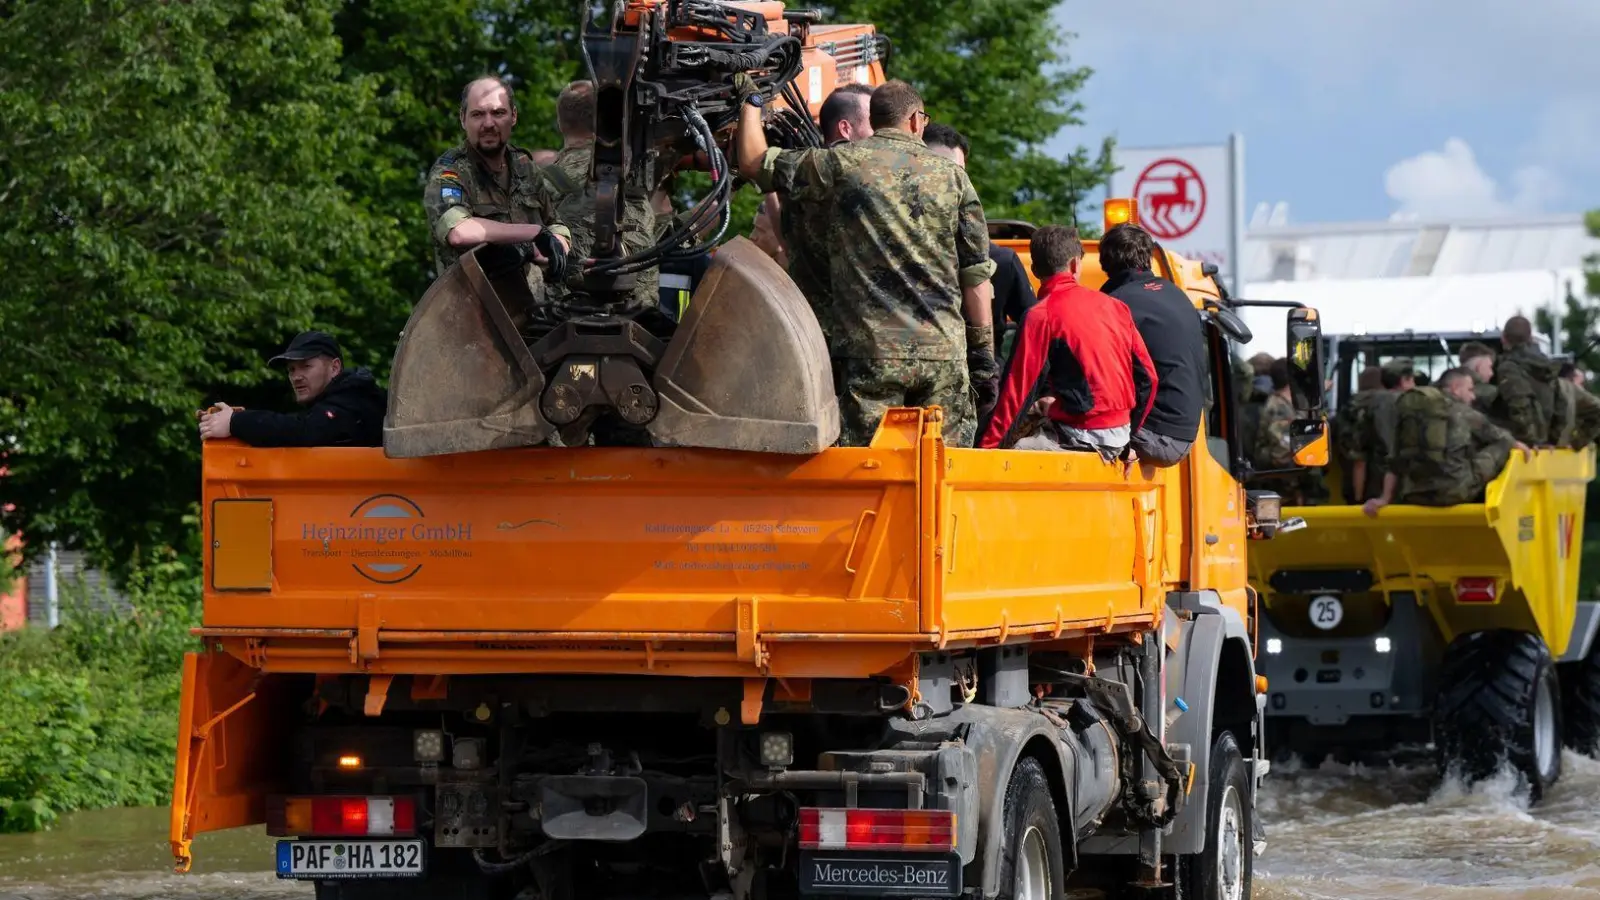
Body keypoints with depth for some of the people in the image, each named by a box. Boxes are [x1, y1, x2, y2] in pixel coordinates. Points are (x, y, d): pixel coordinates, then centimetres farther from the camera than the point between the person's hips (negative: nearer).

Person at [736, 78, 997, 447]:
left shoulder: (843, 163, 2)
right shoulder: (952, 175, 9)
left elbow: (754, 163, 9)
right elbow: (976, 274, 7)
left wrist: (751, 100, 25)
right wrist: (984, 356, 13)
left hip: (869, 351, -2)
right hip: (944, 352, 2)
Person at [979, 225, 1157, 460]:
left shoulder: (1041, 316, -9)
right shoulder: (1115, 306, 10)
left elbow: (1018, 389, -11)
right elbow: (1148, 377, 13)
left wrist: (987, 446, -6)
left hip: (1081, 437, -7)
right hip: (1119, 437, 7)